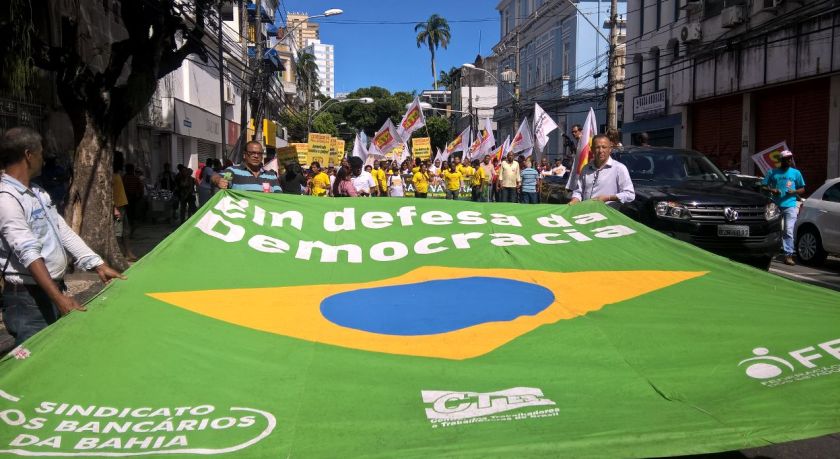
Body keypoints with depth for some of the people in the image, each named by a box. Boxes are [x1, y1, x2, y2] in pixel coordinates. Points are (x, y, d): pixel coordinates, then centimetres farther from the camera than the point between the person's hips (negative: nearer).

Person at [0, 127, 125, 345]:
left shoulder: (38, 192, 13)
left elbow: (64, 232, 14)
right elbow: (29, 253, -25)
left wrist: (99, 266, 7)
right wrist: (58, 298, -31)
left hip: (56, 287, 9)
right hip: (28, 297, -9)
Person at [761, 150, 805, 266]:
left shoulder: (796, 173, 11)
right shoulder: (772, 172, 10)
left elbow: (802, 189, 15)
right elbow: (763, 186, 10)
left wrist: (794, 192, -6)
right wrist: (771, 190, -9)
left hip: (790, 206, -1)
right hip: (775, 206, 1)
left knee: (788, 231, -11)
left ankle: (788, 255, -13)